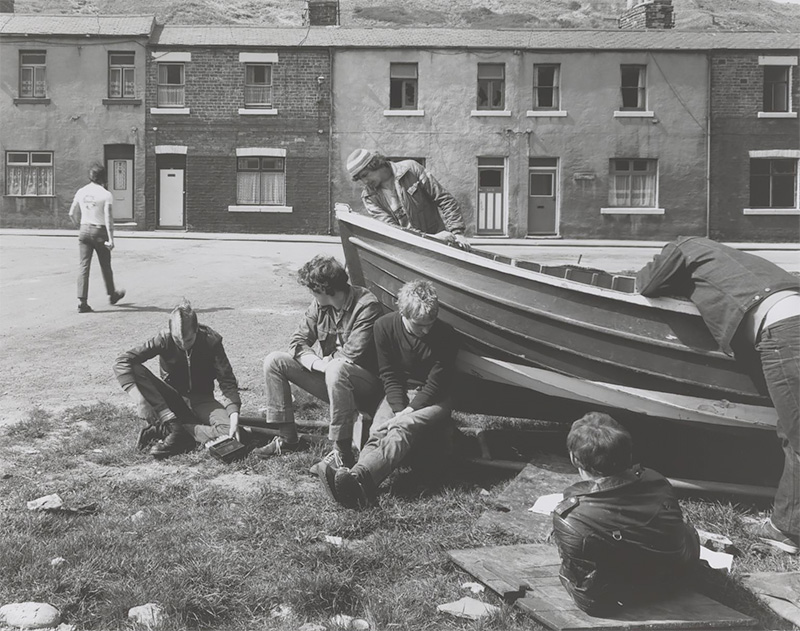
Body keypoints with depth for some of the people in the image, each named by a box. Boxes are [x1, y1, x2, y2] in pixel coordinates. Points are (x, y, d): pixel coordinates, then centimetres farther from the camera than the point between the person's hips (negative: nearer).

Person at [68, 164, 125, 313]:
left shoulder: (81, 192, 4)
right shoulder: (106, 195, -10)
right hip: (100, 231, -3)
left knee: (83, 266, 1)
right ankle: (112, 294, 32)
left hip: (84, 230, 3)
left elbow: (72, 214, 10)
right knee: (105, 266, 13)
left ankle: (82, 301, -7)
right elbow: (108, 218, -16)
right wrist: (111, 239, -17)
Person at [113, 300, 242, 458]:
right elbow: (121, 362, -22)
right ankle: (174, 426, -29)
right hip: (172, 400, 1)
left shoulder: (211, 341, -17)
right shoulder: (164, 340, -17)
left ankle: (165, 429, -21)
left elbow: (227, 382, -19)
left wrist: (234, 416, -35)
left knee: (230, 433, -31)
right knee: (134, 370, -25)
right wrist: (140, 401, -34)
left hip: (201, 400, -1)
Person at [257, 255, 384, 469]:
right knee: (274, 361, -2)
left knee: (336, 369, -41)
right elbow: (297, 341, 0)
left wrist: (325, 362, -10)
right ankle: (287, 437, 1)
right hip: (329, 376, 7)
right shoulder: (320, 305, 1)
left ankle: (343, 452, -32)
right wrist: (316, 363, -19)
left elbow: (350, 356, -25)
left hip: (364, 383, -7)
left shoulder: (367, 306, -21)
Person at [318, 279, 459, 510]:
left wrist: (406, 414, -23)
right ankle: (360, 489, -56)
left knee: (402, 428, -34)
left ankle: (357, 476, -60)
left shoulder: (445, 335, -15)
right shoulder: (385, 326, -8)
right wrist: (400, 411, -19)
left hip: (434, 399, -3)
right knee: (378, 431, -29)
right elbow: (389, 377, -4)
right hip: (399, 395, 3)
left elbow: (435, 385, -13)